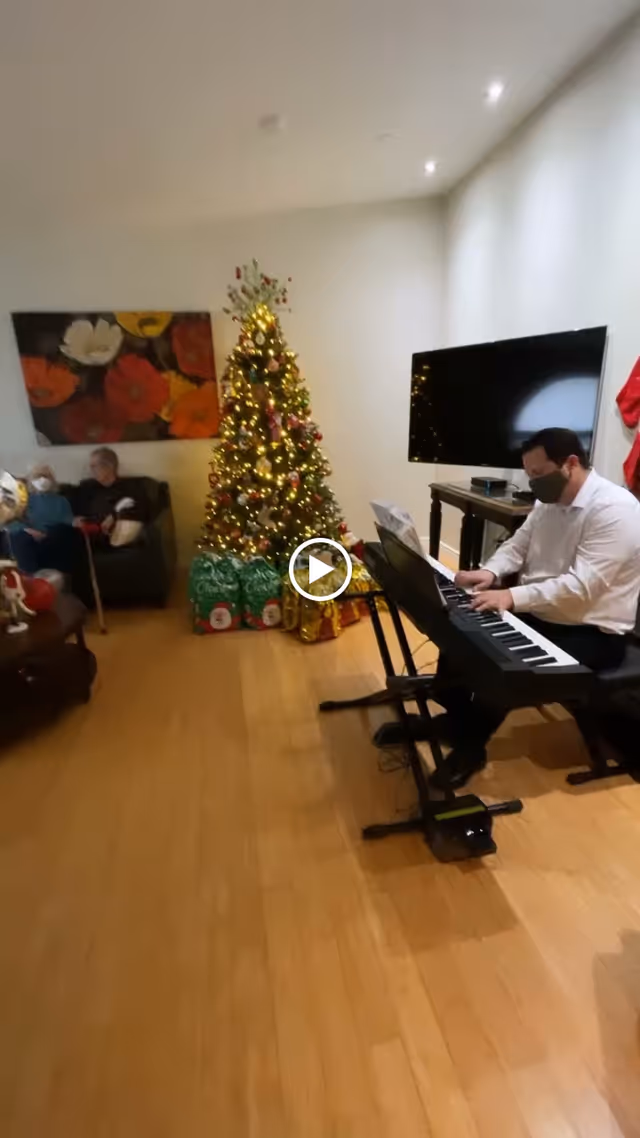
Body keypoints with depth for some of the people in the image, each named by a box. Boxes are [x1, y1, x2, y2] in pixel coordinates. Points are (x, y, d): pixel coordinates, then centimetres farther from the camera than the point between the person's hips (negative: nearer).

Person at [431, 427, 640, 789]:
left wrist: (513, 597, -37)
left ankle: (470, 744, -2)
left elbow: (580, 586, -31)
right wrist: (491, 572, -12)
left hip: (591, 633, -8)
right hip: (538, 613, 9)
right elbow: (517, 546, 9)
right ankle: (455, 717, 13)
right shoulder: (549, 501, 4)